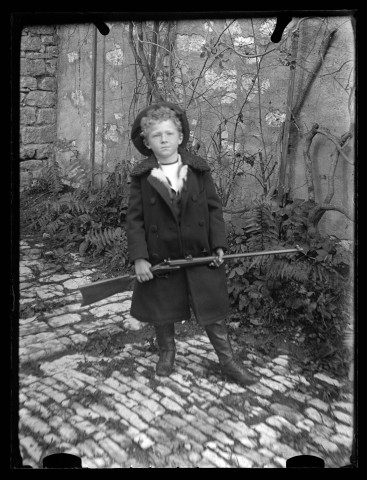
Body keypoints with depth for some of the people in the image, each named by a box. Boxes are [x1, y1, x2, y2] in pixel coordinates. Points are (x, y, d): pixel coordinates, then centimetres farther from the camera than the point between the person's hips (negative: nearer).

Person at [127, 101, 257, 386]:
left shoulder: (199, 170, -2)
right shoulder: (141, 177, -4)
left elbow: (214, 208, 1)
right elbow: (134, 219, -4)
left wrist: (218, 245, -8)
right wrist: (139, 258, -12)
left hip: (200, 256, 0)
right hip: (160, 259, 0)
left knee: (213, 312, 8)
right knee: (162, 312, 16)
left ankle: (228, 362, 27)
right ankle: (167, 353, 42)